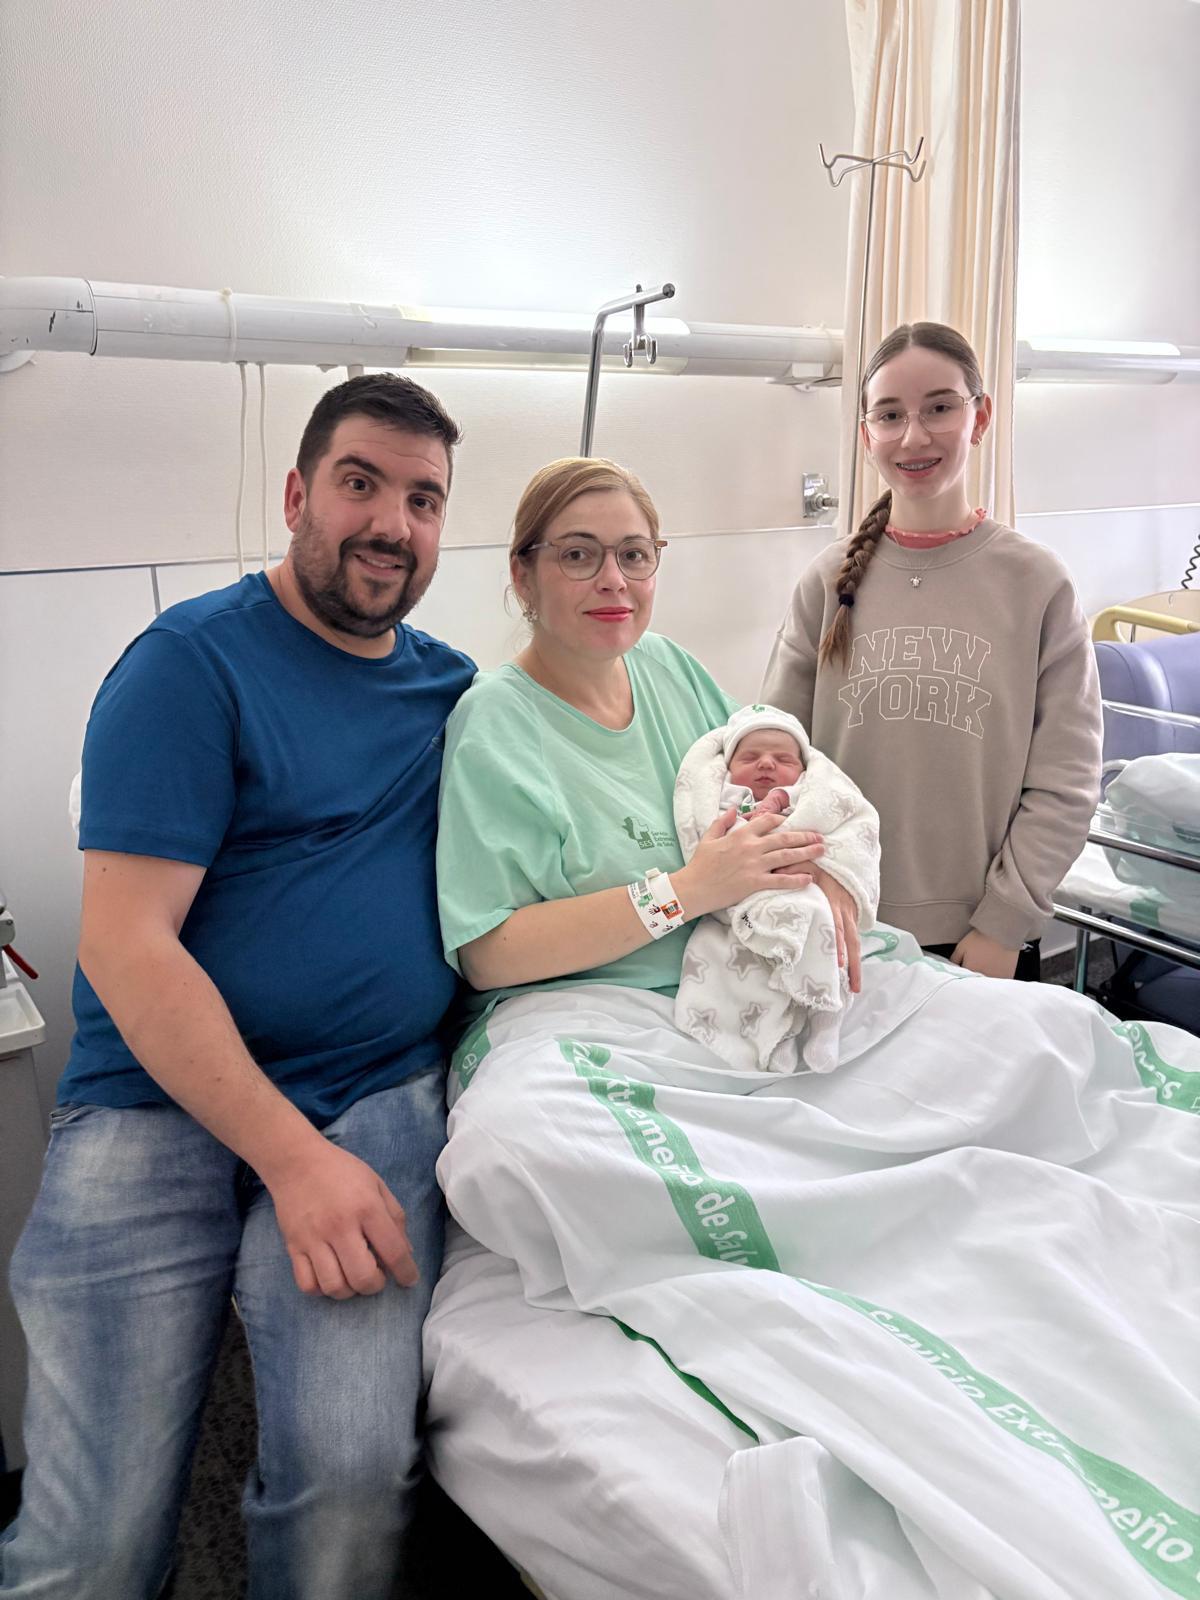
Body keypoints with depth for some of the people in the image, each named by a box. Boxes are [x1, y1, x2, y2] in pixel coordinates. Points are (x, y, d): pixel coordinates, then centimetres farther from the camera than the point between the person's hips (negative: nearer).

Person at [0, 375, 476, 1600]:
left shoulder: (453, 687, 14)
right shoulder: (192, 663, -3)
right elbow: (124, 945, -10)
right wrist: (291, 1156, -17)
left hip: (379, 1100, 3)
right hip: (157, 1102, -3)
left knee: (350, 1473, -19)